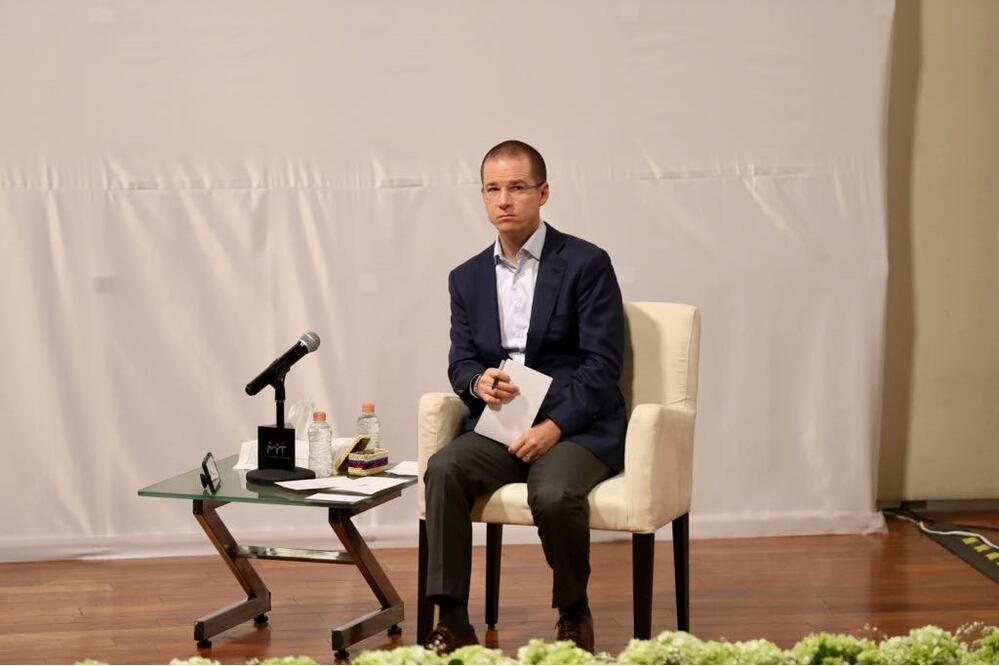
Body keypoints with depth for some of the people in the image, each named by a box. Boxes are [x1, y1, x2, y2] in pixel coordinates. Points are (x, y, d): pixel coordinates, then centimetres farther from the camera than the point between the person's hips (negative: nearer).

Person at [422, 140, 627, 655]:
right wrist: (478, 381, -13)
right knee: (444, 470, -26)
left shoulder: (586, 264, -2)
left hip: (576, 427, -4)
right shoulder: (467, 277, 14)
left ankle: (574, 614, -5)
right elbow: (460, 362, 13)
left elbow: (602, 364, -8)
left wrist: (553, 427, -20)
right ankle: (453, 622, -24)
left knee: (554, 493, -34)